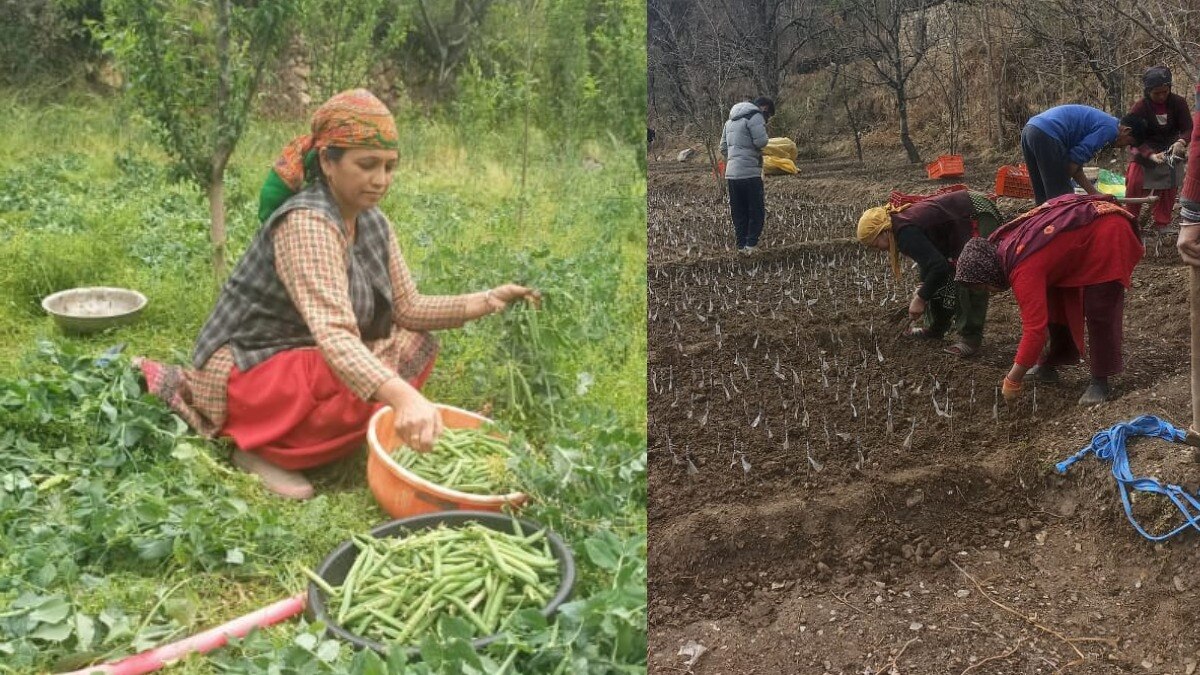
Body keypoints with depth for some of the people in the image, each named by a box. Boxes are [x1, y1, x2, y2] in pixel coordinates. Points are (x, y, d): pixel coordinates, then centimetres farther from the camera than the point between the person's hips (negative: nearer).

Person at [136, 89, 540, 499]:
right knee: (380, 385, -28)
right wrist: (403, 397, -54)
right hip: (245, 370, -9)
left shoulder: (372, 223, 1)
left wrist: (487, 302, -15)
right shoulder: (306, 222, -26)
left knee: (415, 346, 2)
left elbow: (407, 309, 0)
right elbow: (334, 336, -39)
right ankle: (262, 447, -8)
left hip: (300, 361, 9)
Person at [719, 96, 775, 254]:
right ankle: (751, 244, -3)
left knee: (739, 213, 12)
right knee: (757, 211, 2)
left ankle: (741, 245, 13)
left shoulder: (731, 119, 20)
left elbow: (723, 147, 20)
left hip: (731, 174, 8)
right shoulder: (755, 116, -7)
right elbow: (761, 142, -17)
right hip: (749, 174, -8)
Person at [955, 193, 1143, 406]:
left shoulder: (1024, 269, -31)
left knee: (1098, 313, -10)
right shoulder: (1003, 246, -4)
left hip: (1108, 235, -10)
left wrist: (1013, 380, -24)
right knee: (1055, 304, 11)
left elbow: (1035, 328, -32)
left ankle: (1100, 381, -2)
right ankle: (1050, 365, 19)